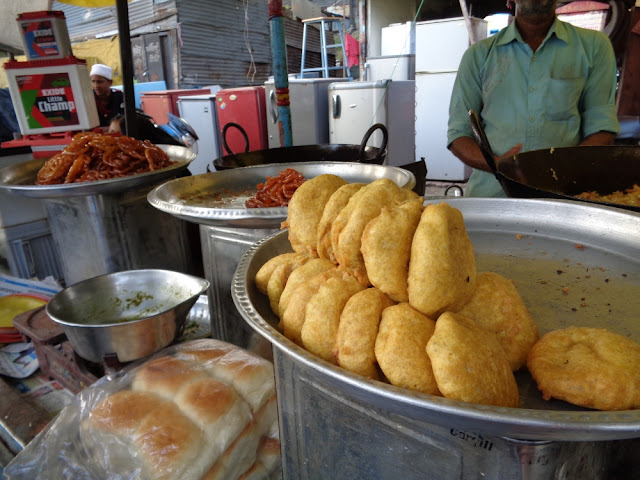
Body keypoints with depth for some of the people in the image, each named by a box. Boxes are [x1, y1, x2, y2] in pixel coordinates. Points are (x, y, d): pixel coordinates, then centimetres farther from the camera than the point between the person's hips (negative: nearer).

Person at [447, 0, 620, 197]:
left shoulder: (594, 46, 15)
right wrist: (496, 164, -13)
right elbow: (458, 133, 8)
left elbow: (602, 129, 8)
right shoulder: (479, 54, 14)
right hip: (490, 193, 0)